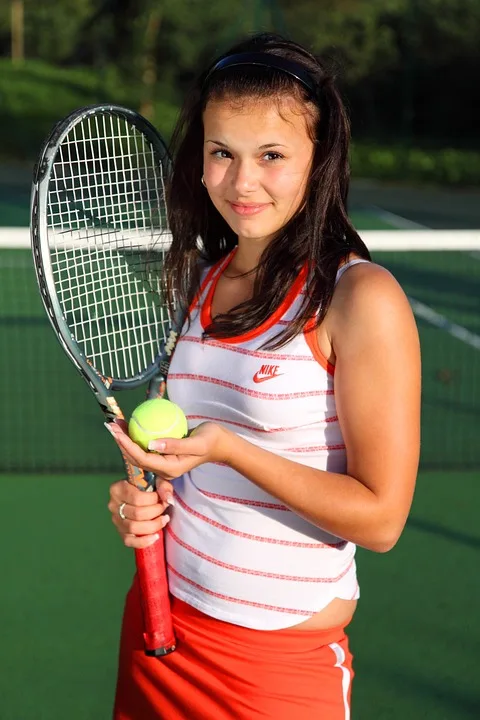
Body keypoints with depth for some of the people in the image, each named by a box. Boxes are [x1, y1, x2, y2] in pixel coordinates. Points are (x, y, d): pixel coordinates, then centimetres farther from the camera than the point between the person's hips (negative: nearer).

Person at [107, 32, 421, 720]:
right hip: (161, 623, 6)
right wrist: (141, 495, -2)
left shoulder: (360, 298, -16)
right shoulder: (196, 283, 4)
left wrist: (226, 449, -24)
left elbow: (380, 518, -18)